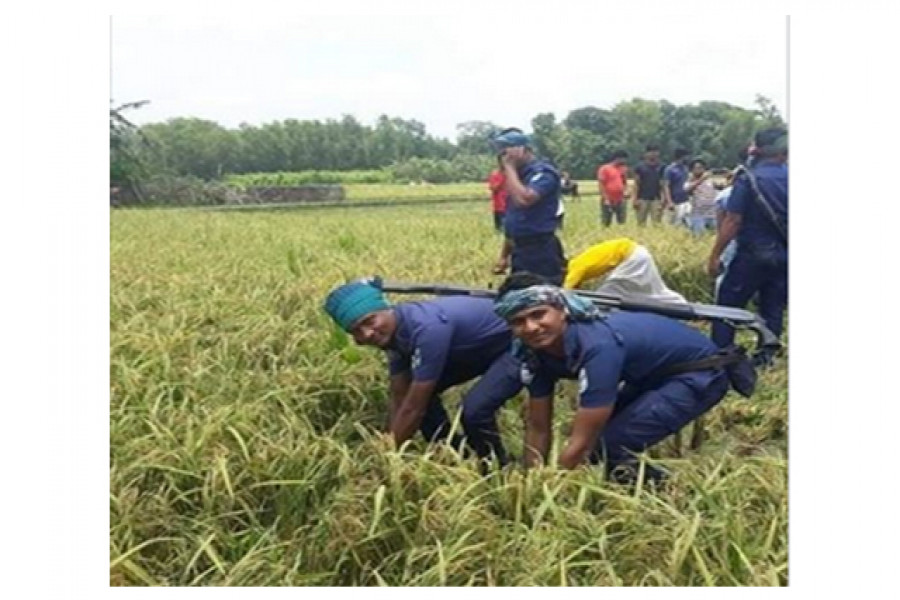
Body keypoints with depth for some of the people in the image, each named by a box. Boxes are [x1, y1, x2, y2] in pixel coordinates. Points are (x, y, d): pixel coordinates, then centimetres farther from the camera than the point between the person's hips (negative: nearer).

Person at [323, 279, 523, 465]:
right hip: (480, 347, 9)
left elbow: (414, 409, -30)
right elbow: (399, 398, -2)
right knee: (417, 393, 2)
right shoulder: (394, 329, -9)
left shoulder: (427, 328, -36)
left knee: (474, 409, -27)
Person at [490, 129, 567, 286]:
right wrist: (504, 255, 19)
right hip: (521, 253, 9)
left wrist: (509, 167, -16)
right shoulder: (519, 175, 16)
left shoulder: (543, 172, -11)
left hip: (541, 252, -9)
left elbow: (524, 199, -30)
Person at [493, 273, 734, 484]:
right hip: (654, 373, 8)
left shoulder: (597, 346, -36)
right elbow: (537, 427, -3)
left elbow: (580, 443, -31)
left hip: (699, 373, -8)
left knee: (607, 448, -19)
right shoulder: (536, 351, -12)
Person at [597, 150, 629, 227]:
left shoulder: (621, 169, 13)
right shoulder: (605, 169, -6)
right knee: (606, 223, -2)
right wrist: (606, 199, -16)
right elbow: (601, 184, -10)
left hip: (620, 201, 6)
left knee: (622, 223, 5)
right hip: (608, 201, -6)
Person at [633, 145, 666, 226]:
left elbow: (662, 184, 5)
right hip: (643, 198, -1)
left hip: (656, 199, 1)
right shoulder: (640, 166, 1)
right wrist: (635, 199, -6)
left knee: (657, 222, -3)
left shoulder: (661, 167, 5)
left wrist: (662, 198, -4)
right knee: (641, 223, 2)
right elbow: (636, 184, 1)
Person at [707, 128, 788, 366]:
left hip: (753, 254, -5)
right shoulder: (786, 178, 1)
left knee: (728, 304, 4)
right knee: (773, 307, 14)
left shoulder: (748, 179, -12)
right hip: (783, 255, 5)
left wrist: (714, 255, -10)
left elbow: (732, 221, -15)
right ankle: (766, 355, 18)